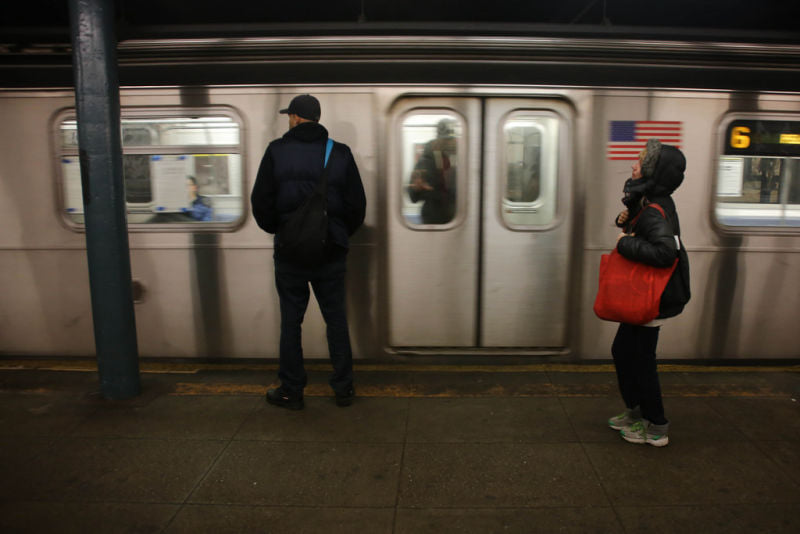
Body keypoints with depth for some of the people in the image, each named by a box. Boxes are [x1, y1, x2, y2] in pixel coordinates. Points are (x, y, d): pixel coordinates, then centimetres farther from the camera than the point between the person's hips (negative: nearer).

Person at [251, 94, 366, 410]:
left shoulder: (276, 151, -3)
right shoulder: (340, 153, 0)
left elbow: (260, 201, -2)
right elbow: (357, 204, 1)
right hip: (331, 253, 1)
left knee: (290, 321, 10)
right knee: (336, 320, 12)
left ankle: (291, 391, 20)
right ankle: (343, 388, 20)